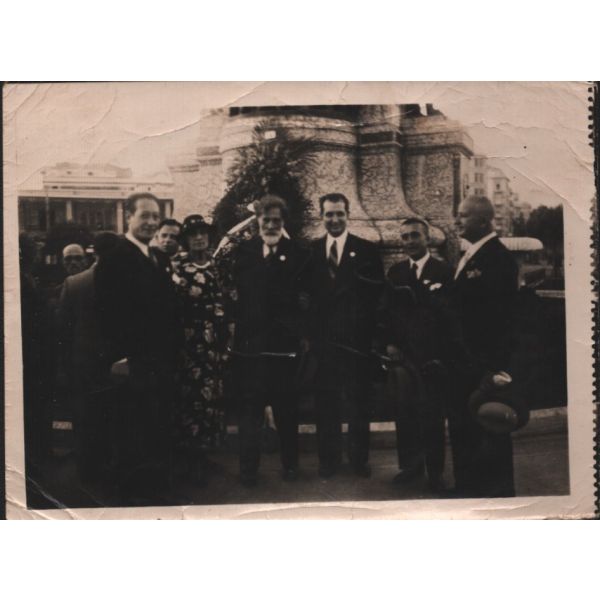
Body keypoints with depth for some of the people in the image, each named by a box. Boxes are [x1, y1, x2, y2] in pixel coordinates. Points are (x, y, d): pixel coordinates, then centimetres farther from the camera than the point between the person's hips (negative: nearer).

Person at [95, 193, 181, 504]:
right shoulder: (114, 259, -10)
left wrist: (174, 350, 11)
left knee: (161, 428, 13)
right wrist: (122, 357, -19)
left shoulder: (159, 259, 16)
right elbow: (110, 313, -15)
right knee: (136, 430, 2)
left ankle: (159, 488, 25)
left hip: (163, 359, 8)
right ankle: (136, 493, 14)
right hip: (136, 362, -7)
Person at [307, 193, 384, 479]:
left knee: (358, 401, 7)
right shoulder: (311, 250, 7)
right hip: (323, 336, 2)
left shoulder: (366, 250, 1)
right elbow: (307, 292, 6)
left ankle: (359, 458, 19)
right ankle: (328, 458, 20)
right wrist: (308, 331, -4)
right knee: (325, 401, 8)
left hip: (356, 337, -1)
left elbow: (376, 292, -2)